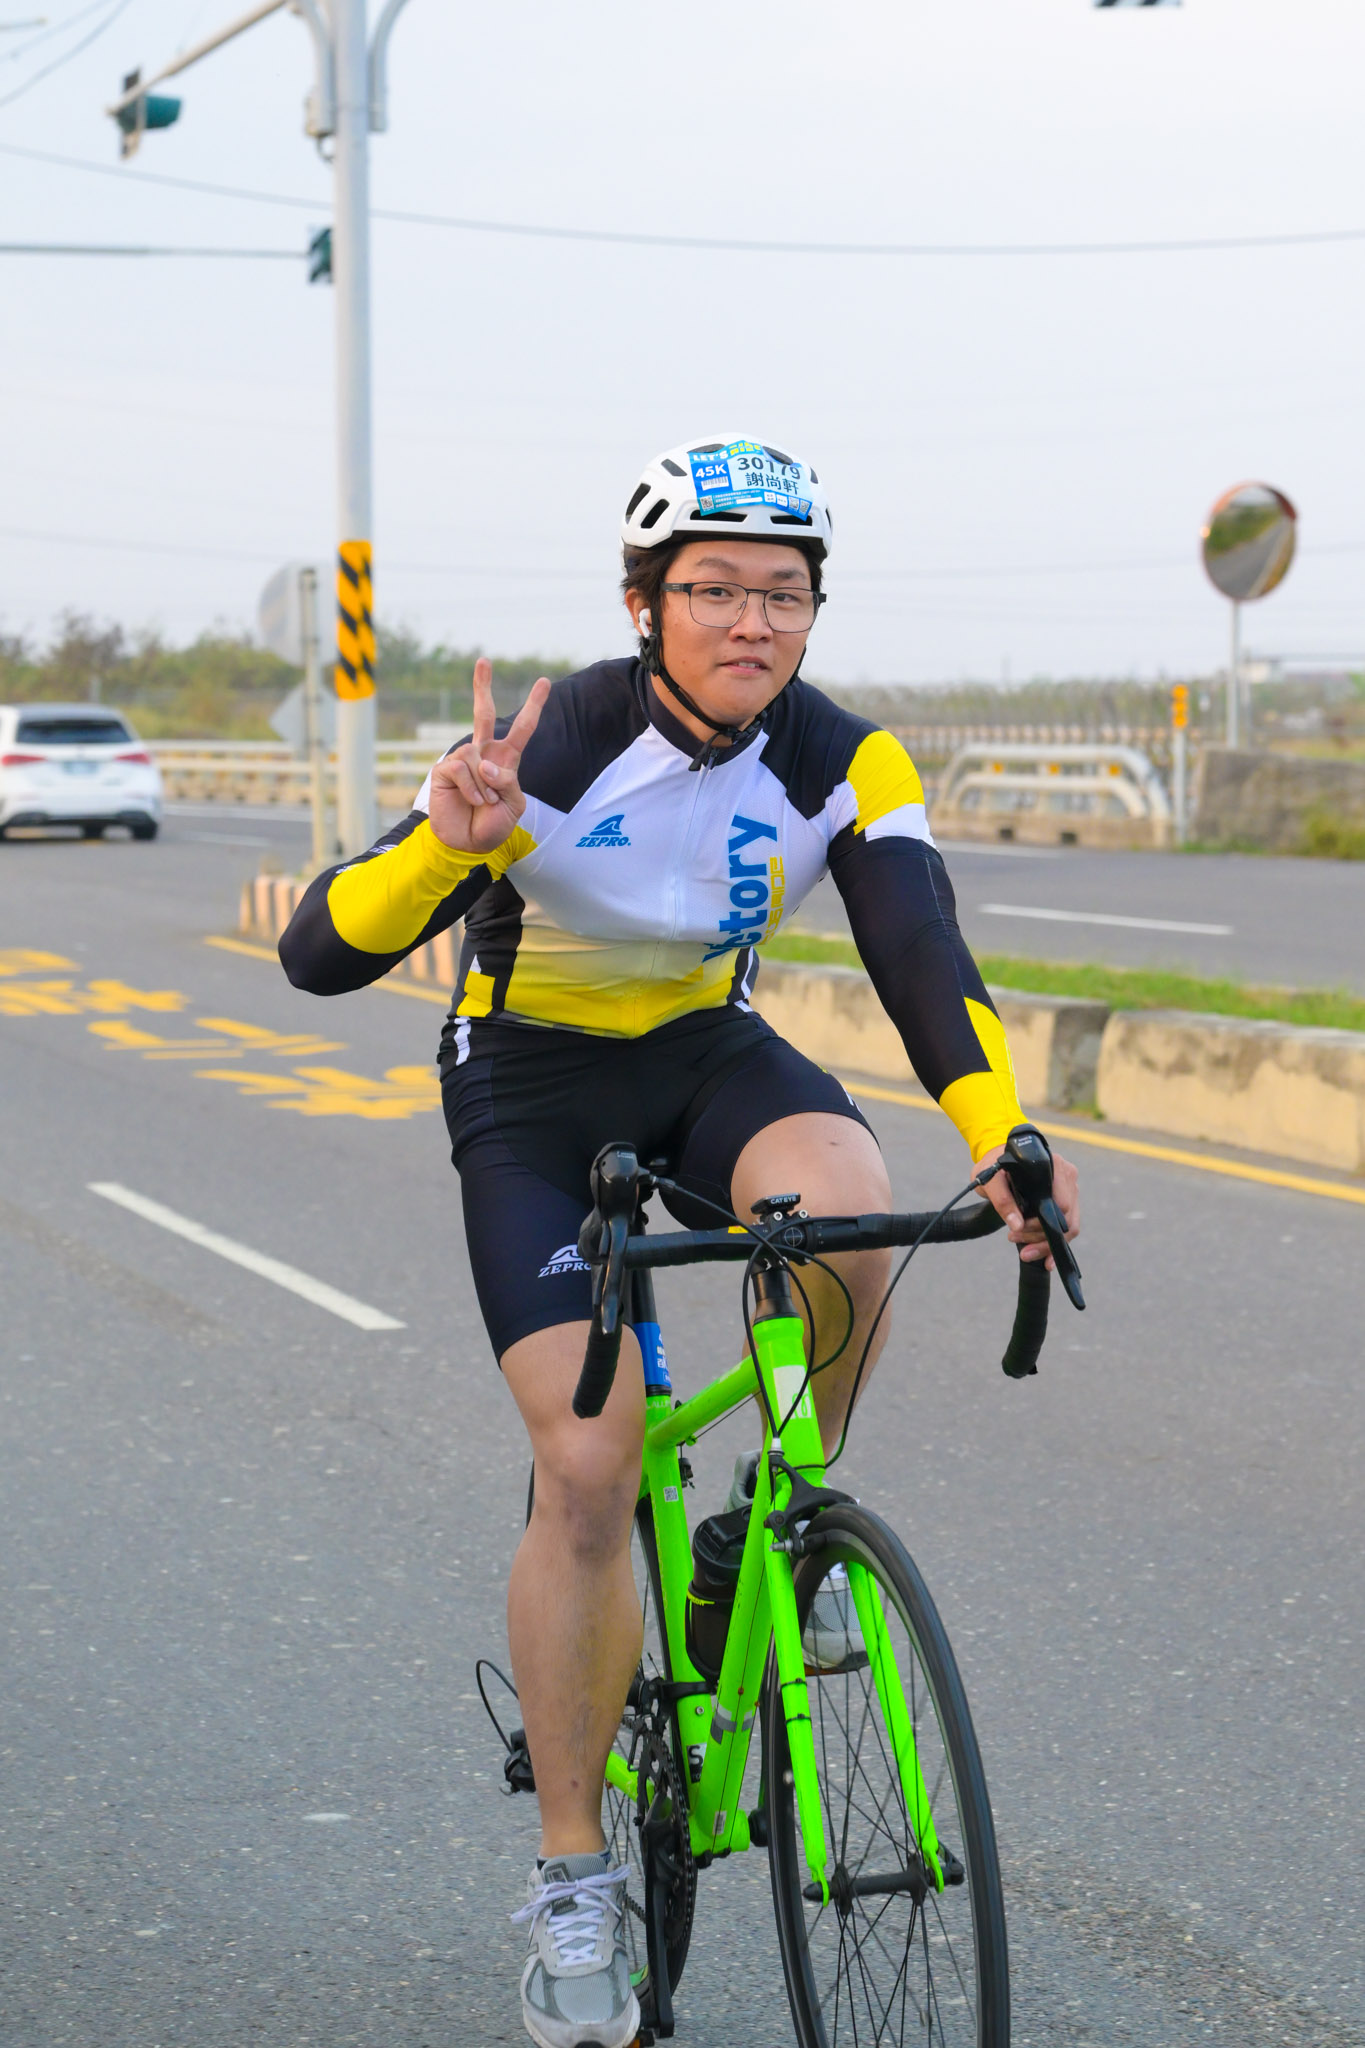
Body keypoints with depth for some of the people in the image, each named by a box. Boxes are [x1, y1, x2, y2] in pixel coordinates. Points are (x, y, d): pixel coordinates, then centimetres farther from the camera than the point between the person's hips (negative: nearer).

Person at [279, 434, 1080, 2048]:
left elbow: (922, 958, -27)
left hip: (707, 1053, 3)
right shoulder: (550, 750, -28)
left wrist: (1006, 1143, -45)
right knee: (589, 1466, -15)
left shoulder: (843, 763, -17)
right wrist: (443, 846, -52)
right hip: (530, 1085, -3)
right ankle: (571, 1879, 0)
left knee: (847, 1205, -33)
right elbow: (320, 956, -31)